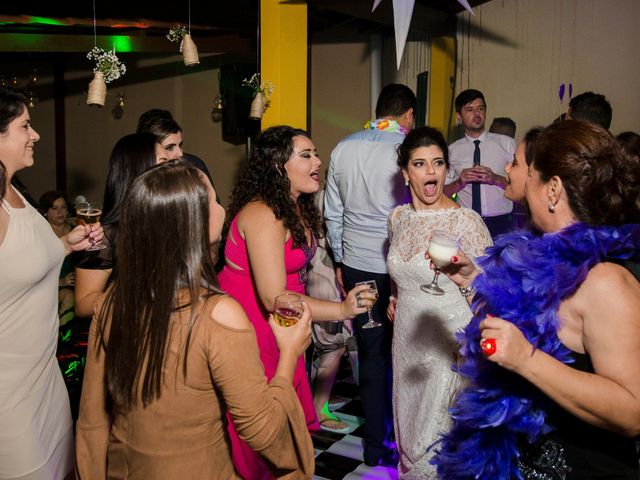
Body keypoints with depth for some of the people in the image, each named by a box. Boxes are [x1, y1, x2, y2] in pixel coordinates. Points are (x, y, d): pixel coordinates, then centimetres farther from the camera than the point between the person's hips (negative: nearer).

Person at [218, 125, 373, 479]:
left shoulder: (297, 209, 4)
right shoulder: (263, 215, -24)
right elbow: (274, 298, -30)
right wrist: (341, 309, -32)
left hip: (279, 329, 9)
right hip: (250, 333, -8)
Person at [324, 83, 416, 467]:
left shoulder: (343, 149, 4)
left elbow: (333, 214, 8)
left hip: (355, 266, 4)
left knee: (371, 353, 13)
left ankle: (376, 444, 25)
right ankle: (398, 443, 23)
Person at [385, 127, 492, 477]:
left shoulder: (466, 221, -15)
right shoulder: (398, 217, 3)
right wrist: (394, 299, 9)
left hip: (449, 345, -5)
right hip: (407, 340, 6)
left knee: (439, 442, 6)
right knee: (408, 431, 20)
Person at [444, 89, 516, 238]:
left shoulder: (506, 143, 2)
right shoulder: (453, 150, 6)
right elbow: (443, 191, 7)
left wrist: (496, 178, -16)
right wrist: (460, 182, -12)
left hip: (501, 223, 0)